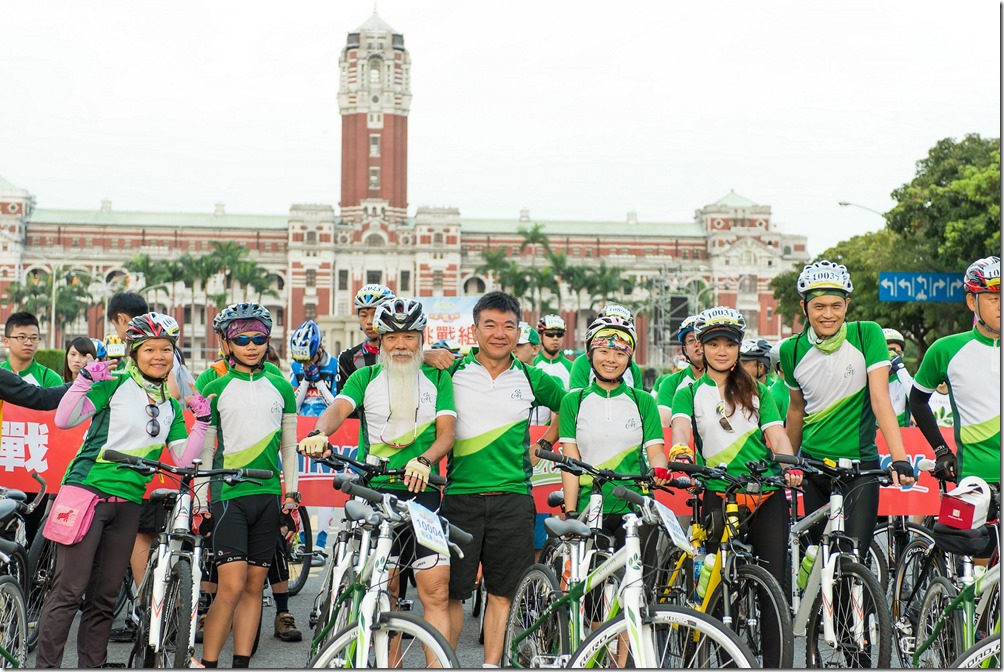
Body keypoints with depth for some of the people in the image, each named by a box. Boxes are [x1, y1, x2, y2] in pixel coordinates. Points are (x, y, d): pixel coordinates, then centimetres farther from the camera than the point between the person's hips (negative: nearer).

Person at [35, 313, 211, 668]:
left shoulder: (171, 406, 15)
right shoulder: (115, 385, -1)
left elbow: (183, 459, 10)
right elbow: (64, 420, -9)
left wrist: (202, 422, -2)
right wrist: (85, 379, -21)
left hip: (128, 503, 6)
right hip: (88, 492, -5)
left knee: (105, 597, 10)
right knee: (68, 590, -8)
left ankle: (90, 665, 16)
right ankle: (46, 665, -3)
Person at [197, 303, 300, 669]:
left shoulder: (280, 387, 11)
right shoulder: (216, 389, 3)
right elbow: (205, 449, 5)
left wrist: (292, 493, 8)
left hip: (268, 494, 3)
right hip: (229, 494, -3)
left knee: (254, 585, 5)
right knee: (232, 585, -13)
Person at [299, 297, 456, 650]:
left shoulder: (438, 379, 10)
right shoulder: (366, 378, 11)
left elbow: (446, 433, 0)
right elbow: (339, 408, -7)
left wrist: (423, 461, -22)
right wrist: (319, 433, -30)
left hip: (422, 491, 0)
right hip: (374, 491, 0)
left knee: (436, 591, -8)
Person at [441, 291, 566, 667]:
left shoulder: (531, 379, 7)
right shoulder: (453, 372, 3)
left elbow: (568, 406, 23)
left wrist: (544, 445, 17)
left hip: (513, 497, 1)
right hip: (461, 494, -1)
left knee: (502, 591, 6)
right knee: (450, 590, 1)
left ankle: (492, 664, 15)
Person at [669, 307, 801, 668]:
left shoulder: (756, 391, 15)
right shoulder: (690, 391, 10)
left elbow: (776, 432, 3)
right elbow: (681, 425, -9)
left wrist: (789, 464, -17)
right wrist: (680, 452, -32)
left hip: (766, 493, 1)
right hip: (719, 494, -1)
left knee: (774, 580, -5)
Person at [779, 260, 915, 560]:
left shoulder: (866, 335, -9)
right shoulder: (792, 350, 0)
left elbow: (880, 398, -17)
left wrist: (900, 458, -28)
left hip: (860, 465, -3)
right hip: (814, 468, 3)